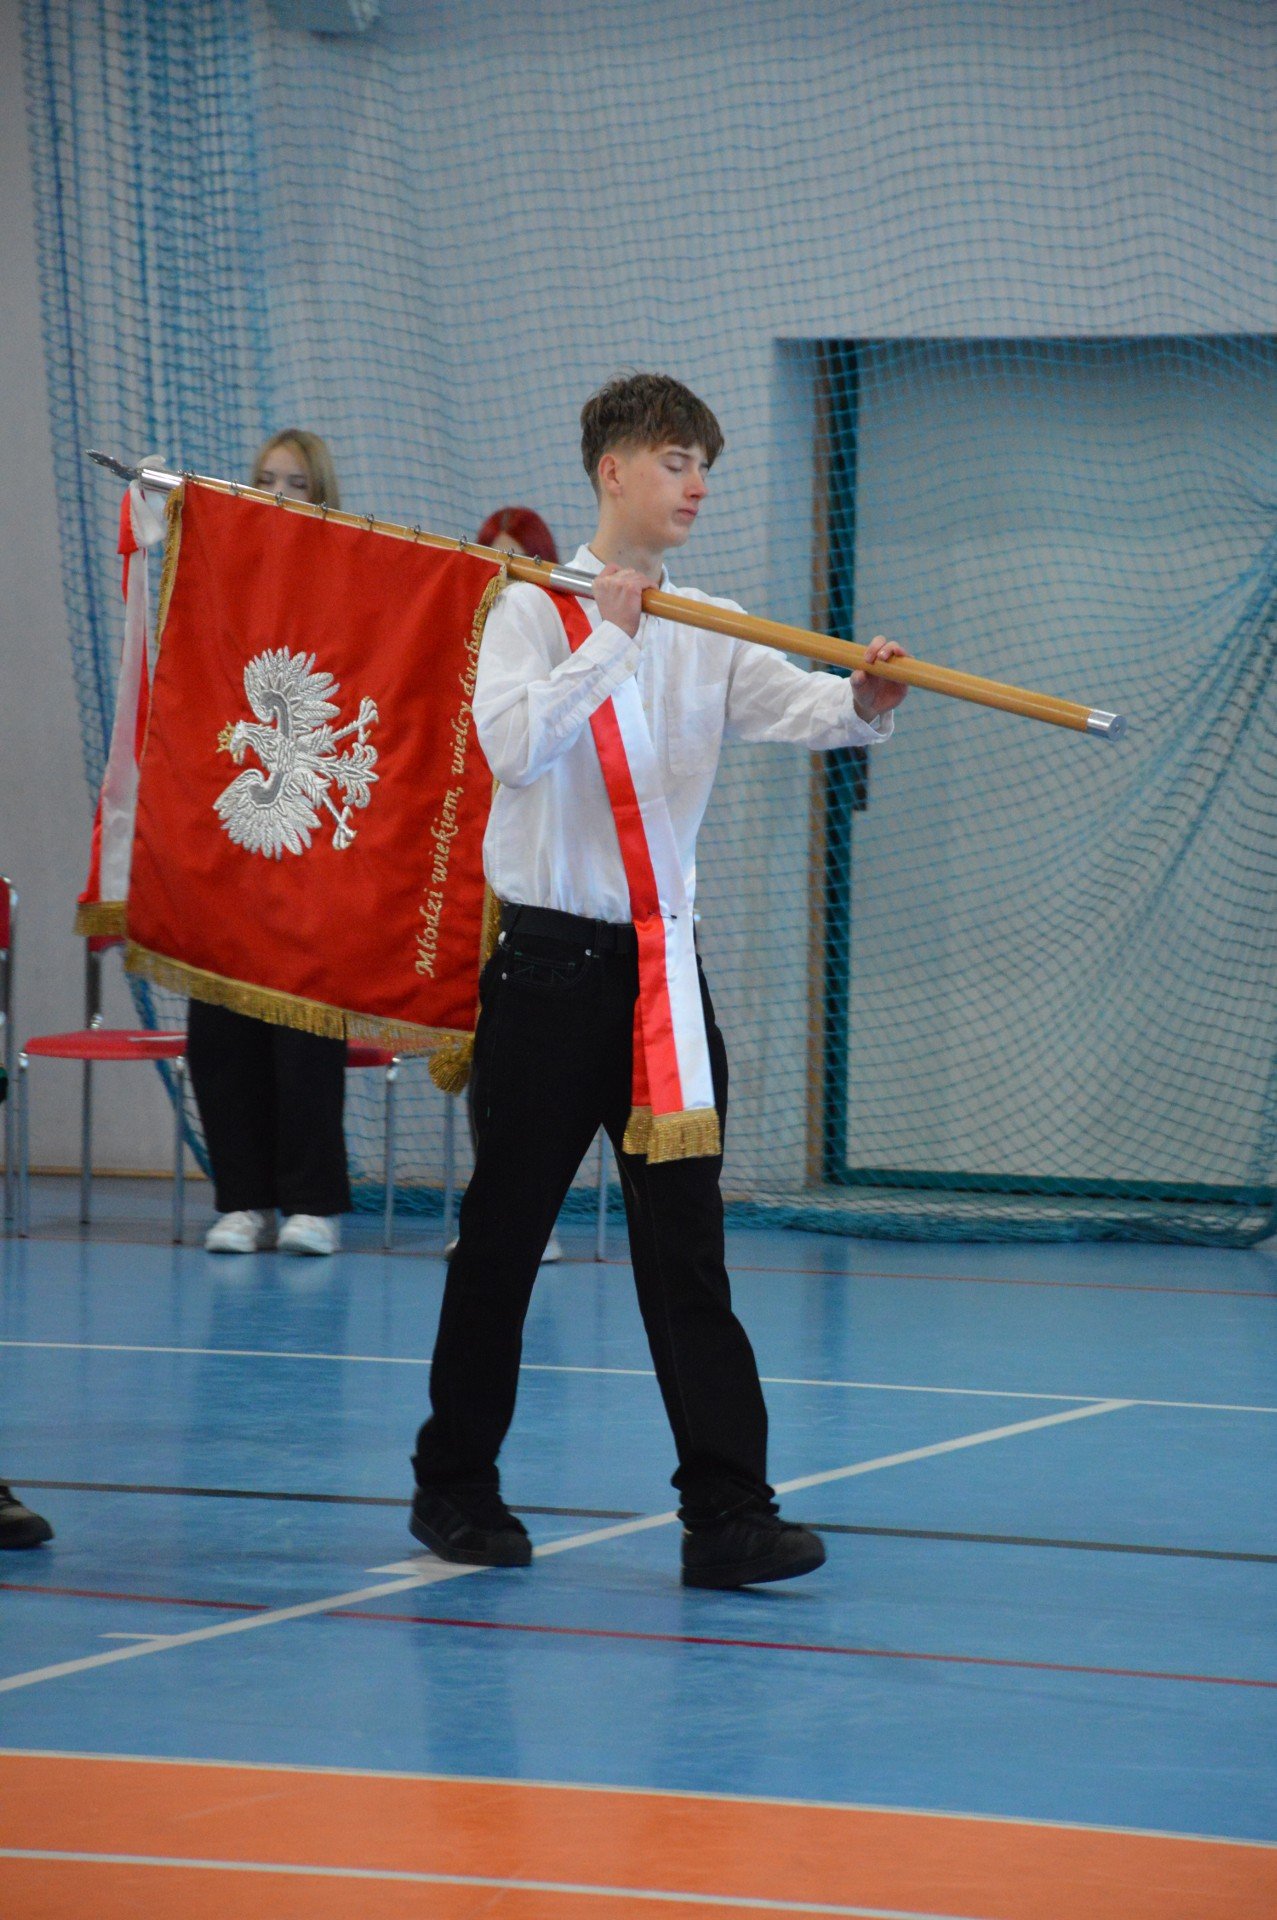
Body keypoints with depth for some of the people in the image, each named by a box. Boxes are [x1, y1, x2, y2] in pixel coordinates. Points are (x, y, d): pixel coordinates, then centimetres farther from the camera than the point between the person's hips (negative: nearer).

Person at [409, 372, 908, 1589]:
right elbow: (513, 743, -21)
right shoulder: (537, 609, -4)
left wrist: (862, 700, -31)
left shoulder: (709, 632, 9)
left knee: (686, 1248, -2)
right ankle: (455, 1488, 20)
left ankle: (727, 1513, -6)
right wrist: (611, 641, -18)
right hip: (550, 963, -4)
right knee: (503, 1236, 6)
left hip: (663, 965, 4)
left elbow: (794, 704, -10)